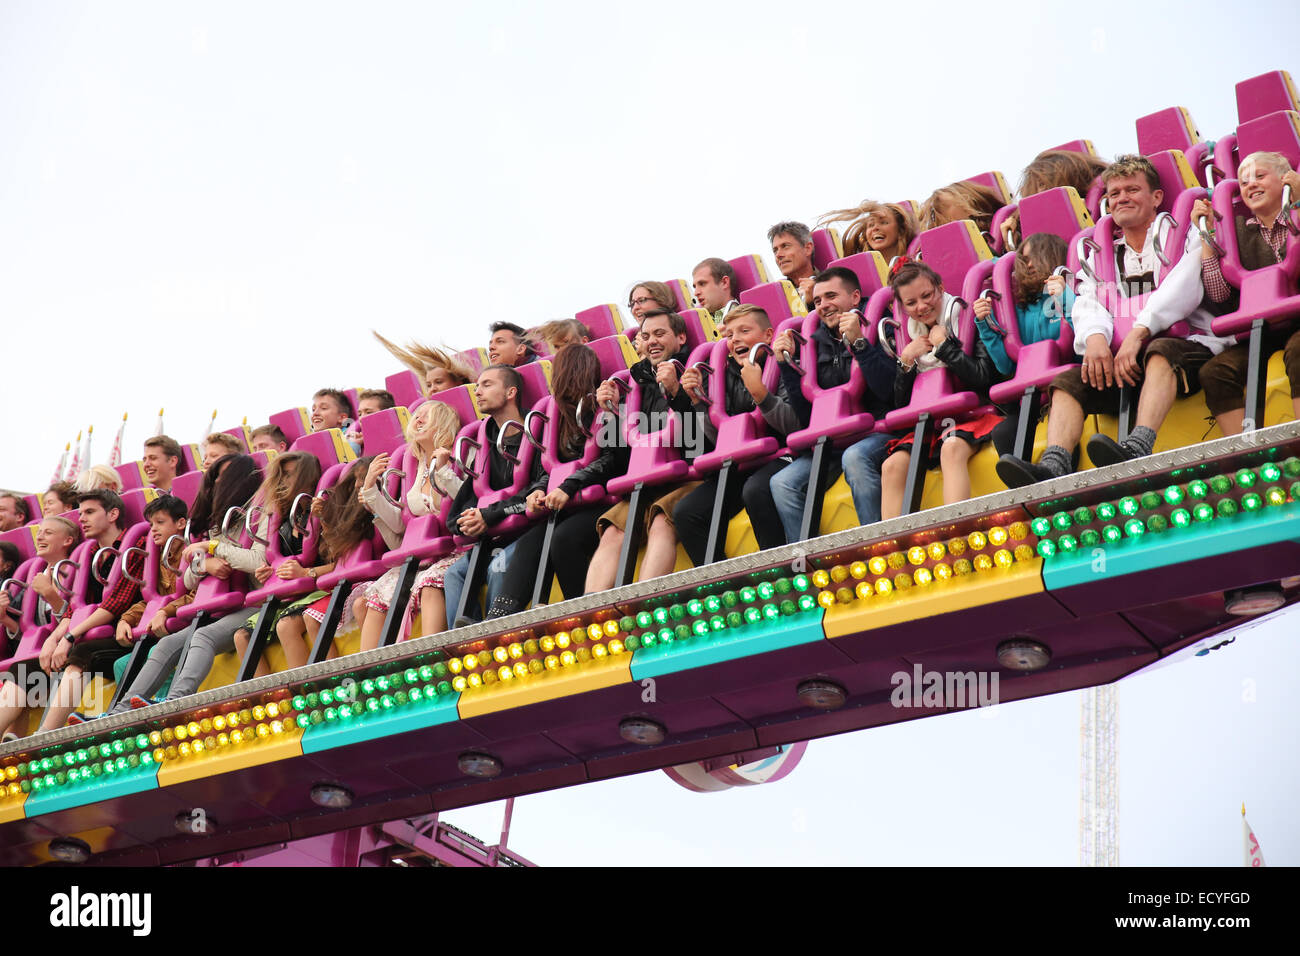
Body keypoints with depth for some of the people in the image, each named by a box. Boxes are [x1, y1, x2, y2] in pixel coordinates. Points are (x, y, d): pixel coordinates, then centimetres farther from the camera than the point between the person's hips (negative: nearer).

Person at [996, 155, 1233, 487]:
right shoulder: (1103, 255, 25)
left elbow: (1184, 286, -8)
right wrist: (1094, 336, -17)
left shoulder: (1183, 235, 11)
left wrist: (1138, 333, -22)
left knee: (1161, 350, -37)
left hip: (1191, 343, -4)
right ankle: (1053, 466, -41)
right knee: (1069, 380, -18)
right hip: (1123, 360, 5)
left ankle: (1137, 448, -59)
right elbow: (1088, 303, 8)